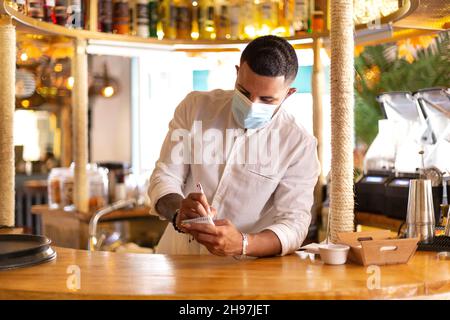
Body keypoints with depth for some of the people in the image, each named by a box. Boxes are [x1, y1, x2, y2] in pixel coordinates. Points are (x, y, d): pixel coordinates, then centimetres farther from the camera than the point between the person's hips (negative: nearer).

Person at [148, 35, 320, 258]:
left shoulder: (299, 144, -7)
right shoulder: (196, 107, 0)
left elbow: (294, 224, -12)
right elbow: (164, 177, 1)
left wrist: (242, 244, -32)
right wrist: (178, 212, -23)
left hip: (244, 270, -1)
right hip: (175, 255, 2)